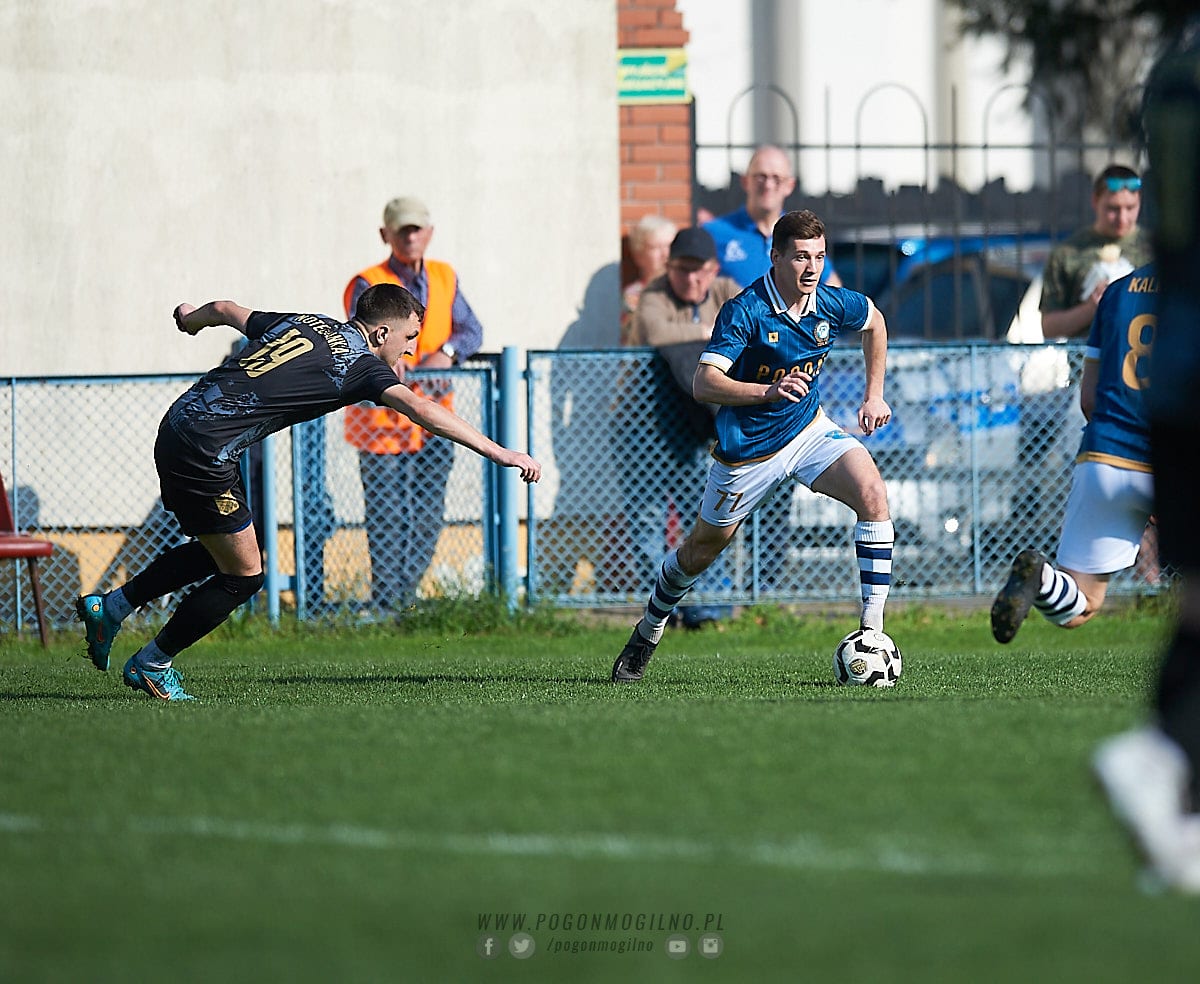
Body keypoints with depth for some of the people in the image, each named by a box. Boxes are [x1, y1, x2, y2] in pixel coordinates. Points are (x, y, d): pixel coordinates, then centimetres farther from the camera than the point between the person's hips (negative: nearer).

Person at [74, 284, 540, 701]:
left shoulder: (303, 323, 14)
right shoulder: (359, 364, -9)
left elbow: (226, 310, 27)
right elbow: (418, 408, -22)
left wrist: (193, 317, 51)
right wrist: (500, 453, -24)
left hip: (179, 426, 9)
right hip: (204, 454, -9)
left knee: (215, 553, 25)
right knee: (243, 574, 3)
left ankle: (108, 608, 29)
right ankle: (151, 666, 15)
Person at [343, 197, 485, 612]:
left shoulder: (444, 278, 11)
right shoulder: (367, 284, -5)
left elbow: (471, 329, 2)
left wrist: (446, 352, -20)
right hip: (383, 417, -5)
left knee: (428, 516, 8)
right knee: (387, 517, -7)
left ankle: (408, 598, 19)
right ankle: (386, 604, -2)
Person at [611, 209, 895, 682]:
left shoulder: (831, 304, -10)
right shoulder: (745, 311, -25)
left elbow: (875, 322, 15)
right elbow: (703, 384, -32)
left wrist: (874, 394, 13)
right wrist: (769, 390, -45)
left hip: (807, 429, 3)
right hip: (748, 447, -3)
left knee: (873, 495, -22)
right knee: (702, 549, 13)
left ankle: (872, 629, -19)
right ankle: (648, 632, 41)